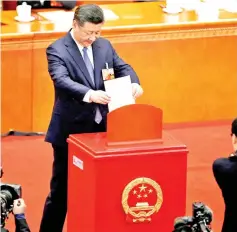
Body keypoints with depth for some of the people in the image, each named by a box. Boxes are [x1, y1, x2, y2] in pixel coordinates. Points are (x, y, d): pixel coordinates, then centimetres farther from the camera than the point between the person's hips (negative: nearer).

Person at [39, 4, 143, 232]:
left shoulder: (104, 45, 7)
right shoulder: (57, 50, -12)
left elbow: (122, 68, 9)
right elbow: (62, 80, -27)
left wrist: (134, 83, -15)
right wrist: (89, 94, -44)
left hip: (101, 127, 5)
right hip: (70, 130, -5)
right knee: (61, 187, 4)